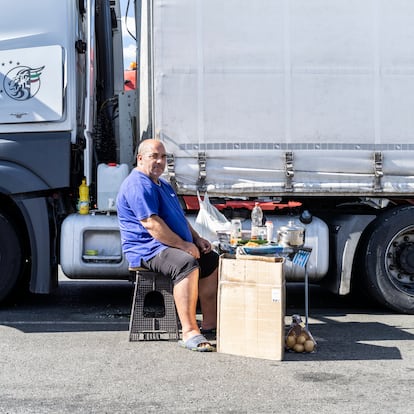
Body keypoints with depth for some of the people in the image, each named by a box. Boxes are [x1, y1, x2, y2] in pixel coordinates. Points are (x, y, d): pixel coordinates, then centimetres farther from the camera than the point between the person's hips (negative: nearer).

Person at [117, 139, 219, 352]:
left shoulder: (163, 185, 21)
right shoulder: (138, 185, -15)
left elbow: (179, 217, 29)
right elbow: (151, 224, -23)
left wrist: (197, 239, 13)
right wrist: (184, 245, -20)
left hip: (174, 246, 11)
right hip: (147, 250, -11)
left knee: (213, 261, 12)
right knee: (187, 263, -35)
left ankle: (210, 322, 12)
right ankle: (189, 332, -41)